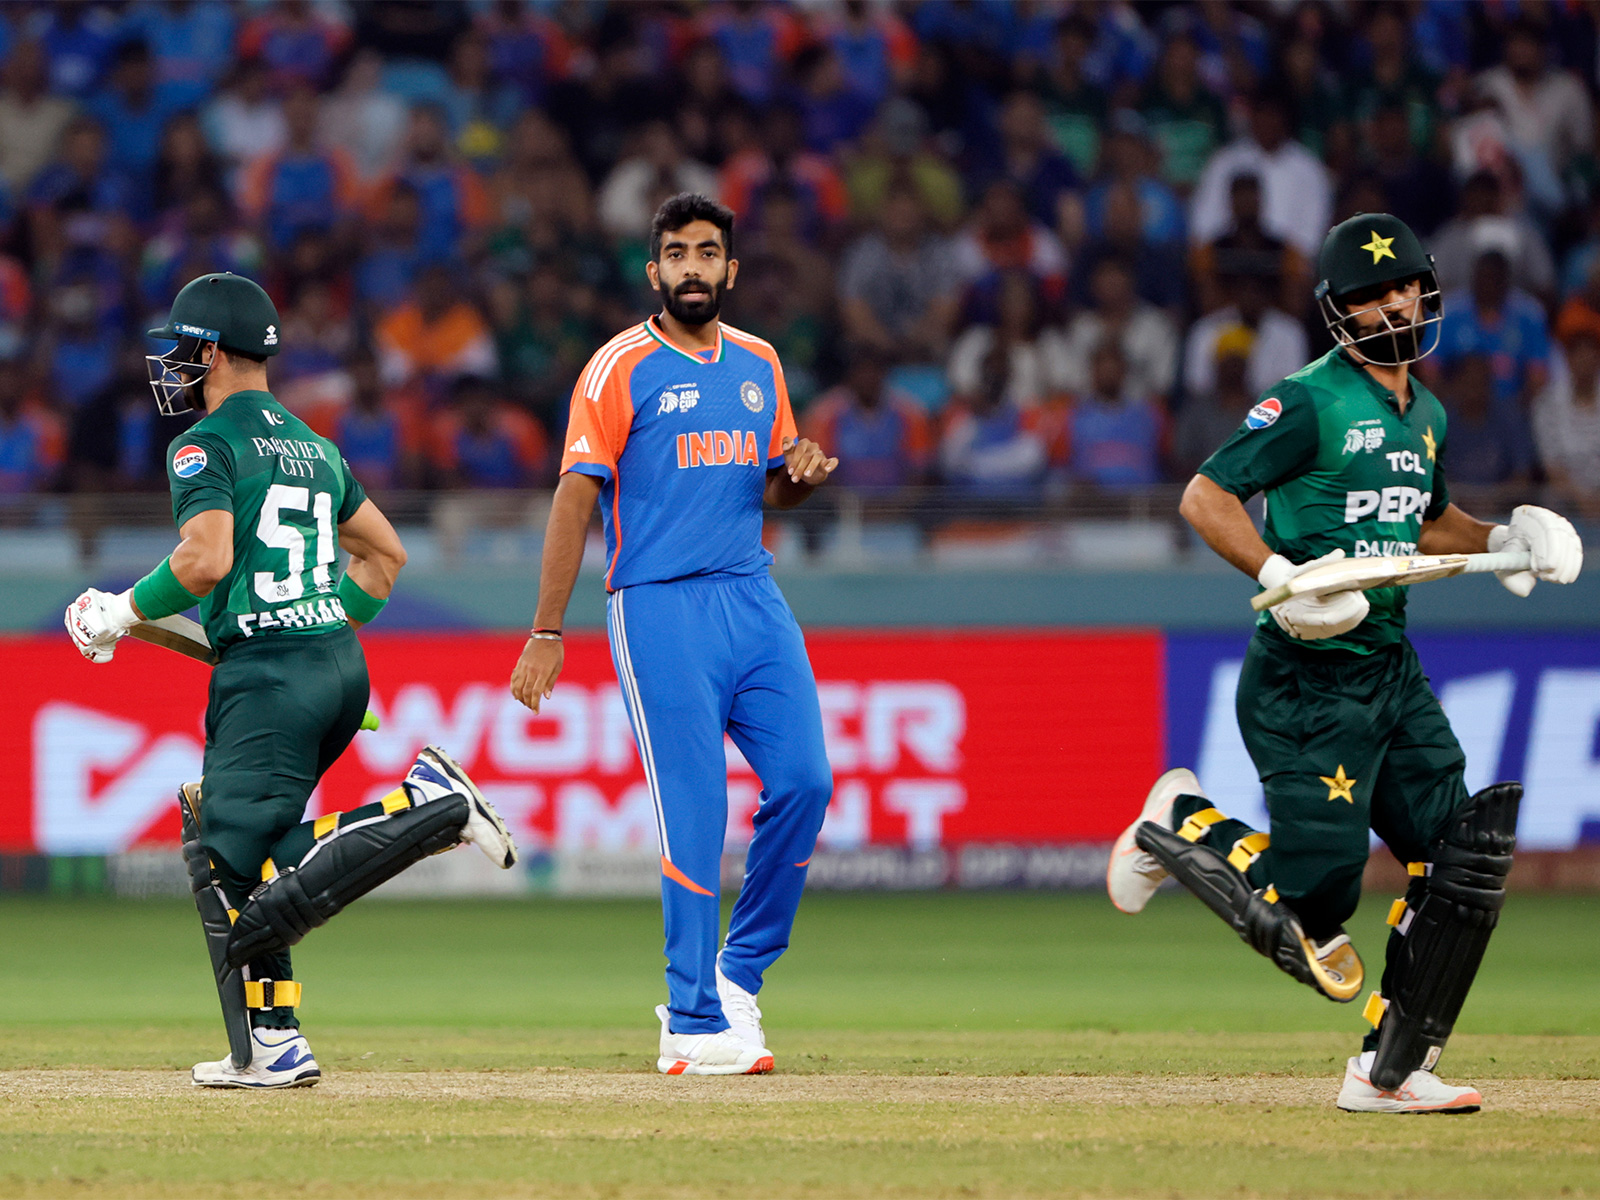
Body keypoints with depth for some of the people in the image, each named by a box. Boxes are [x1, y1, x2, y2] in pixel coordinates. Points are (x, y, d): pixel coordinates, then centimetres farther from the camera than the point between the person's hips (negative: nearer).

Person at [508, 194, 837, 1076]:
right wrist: (546, 634, -11)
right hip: (660, 607, -6)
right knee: (693, 813, -8)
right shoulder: (621, 368, -3)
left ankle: (738, 974, 14)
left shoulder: (759, 364, 14)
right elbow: (575, 499, -6)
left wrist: (803, 475, -1)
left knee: (803, 782, -5)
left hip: (752, 597, 6)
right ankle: (695, 1026, -3)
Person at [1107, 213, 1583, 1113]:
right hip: (1309, 677, -8)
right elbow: (1206, 498, -16)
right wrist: (1281, 576, -29)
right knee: (1316, 899, -9)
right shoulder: (1310, 404, -12)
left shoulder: (1426, 416, 14)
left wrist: (1506, 540, 13)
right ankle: (1181, 824, 18)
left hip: (1393, 669, 8)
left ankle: (1392, 1072, 7)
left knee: (1465, 866, -1)